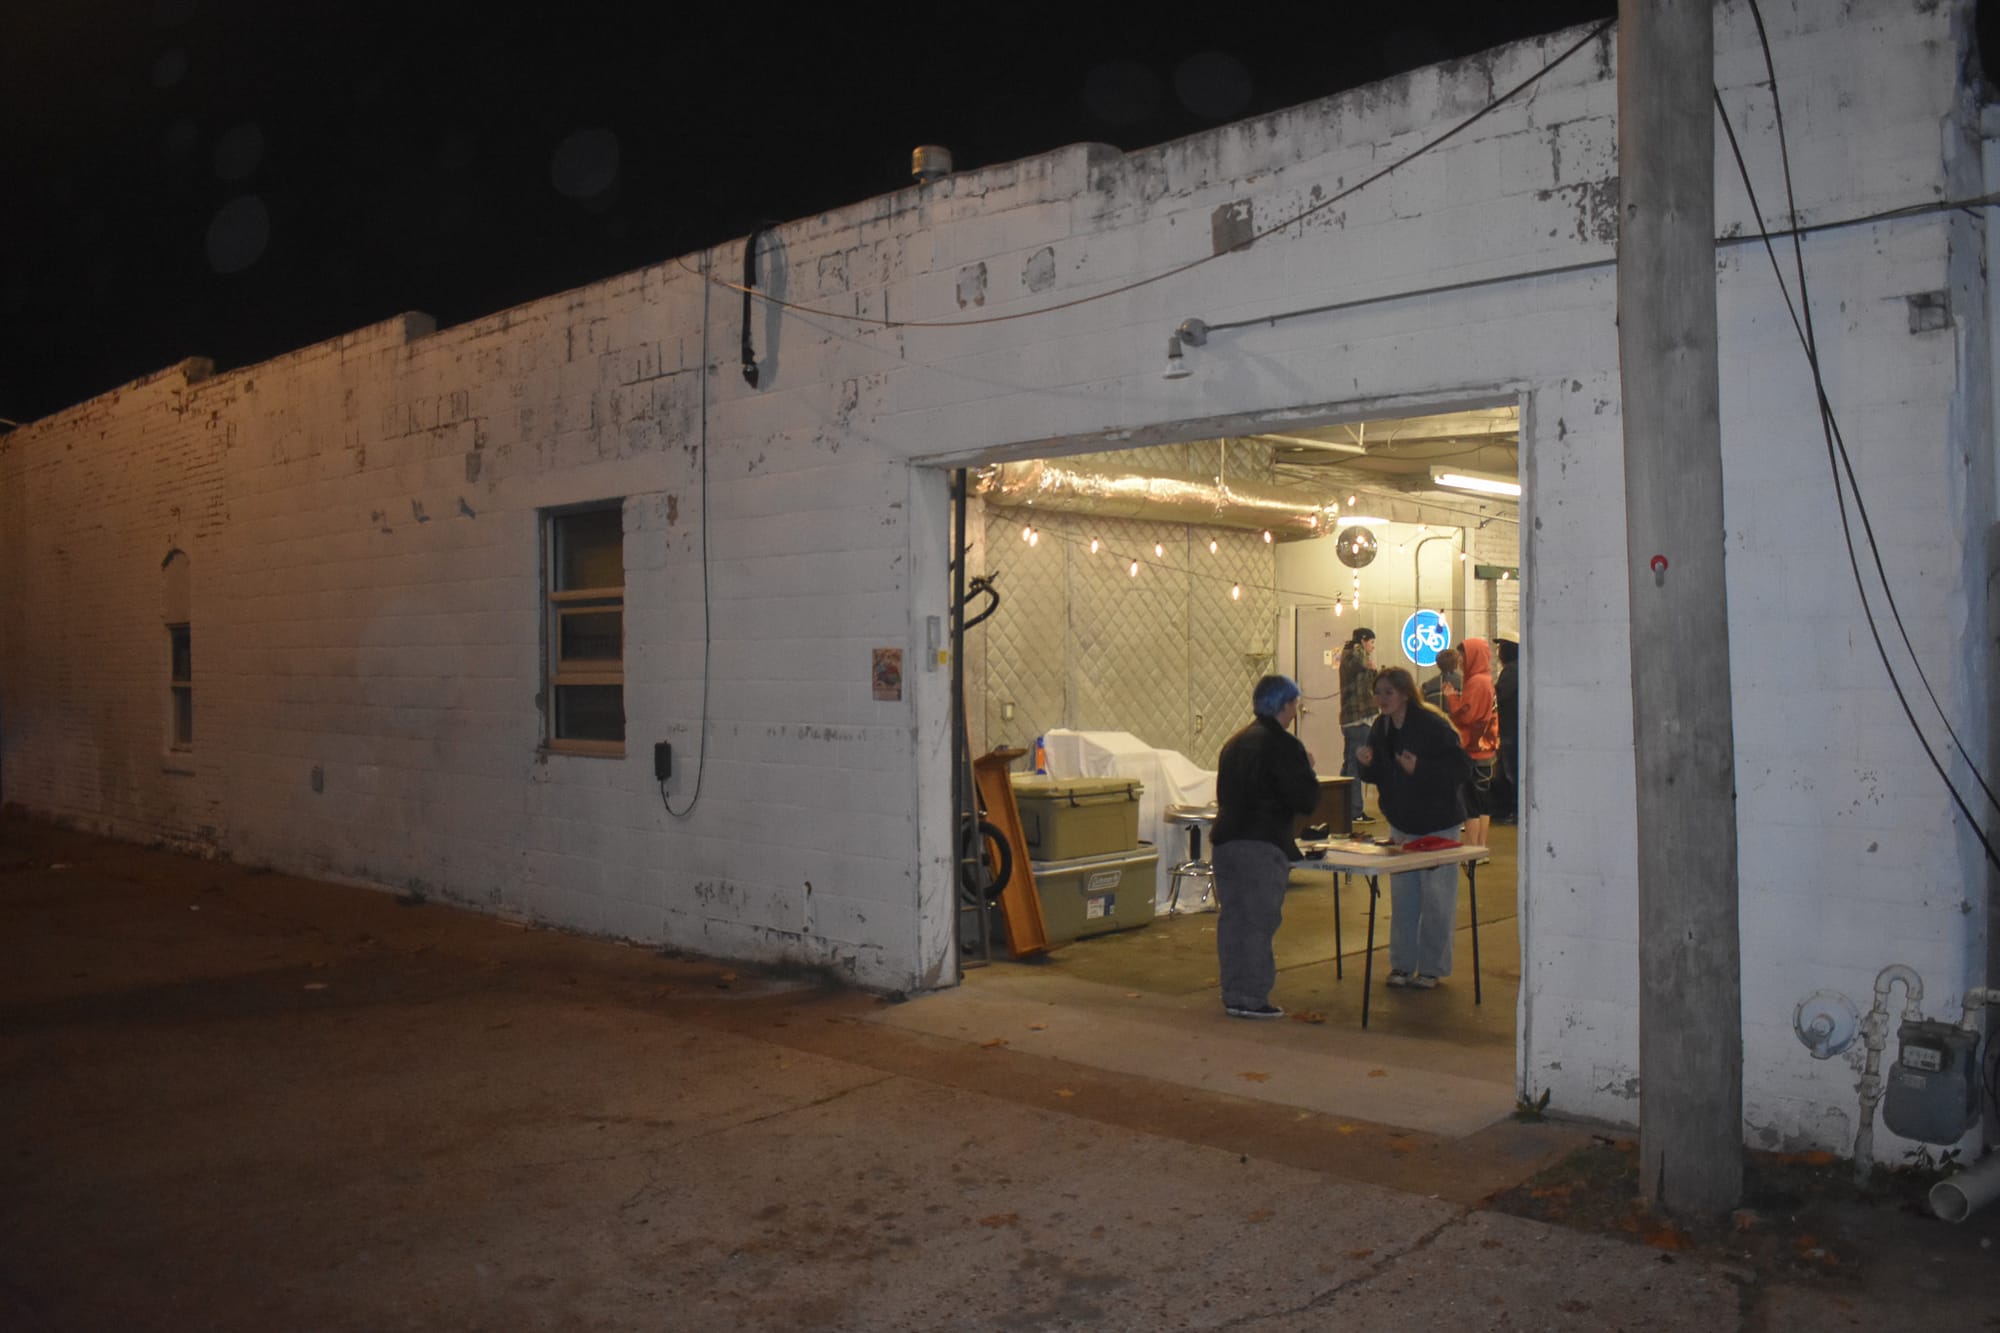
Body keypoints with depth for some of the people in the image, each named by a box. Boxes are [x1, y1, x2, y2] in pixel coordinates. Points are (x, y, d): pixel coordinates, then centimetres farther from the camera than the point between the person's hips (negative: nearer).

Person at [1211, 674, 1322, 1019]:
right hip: (1263, 846, -8)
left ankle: (1233, 994, 19)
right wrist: (1309, 771, 4)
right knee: (1259, 922, -2)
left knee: (1232, 919, 12)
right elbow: (1305, 799, -12)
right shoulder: (1283, 746, -9)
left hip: (1224, 841, 8)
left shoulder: (1234, 743, 16)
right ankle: (1252, 998, -1)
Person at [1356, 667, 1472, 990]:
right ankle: (1402, 964, 19)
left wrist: (1419, 769, -30)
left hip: (1438, 824, -6)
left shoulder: (1433, 725, -19)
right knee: (1402, 897, 10)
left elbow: (1461, 768, -21)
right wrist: (1367, 765, -10)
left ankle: (1431, 967, 12)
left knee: (1436, 898, 0)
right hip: (1401, 822, 6)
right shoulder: (1380, 729, 2)